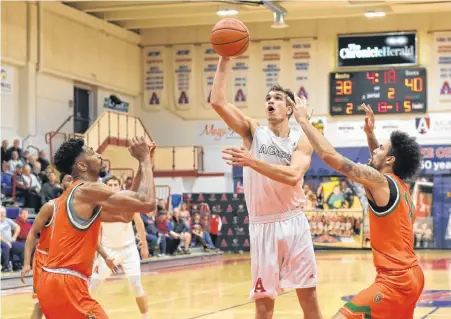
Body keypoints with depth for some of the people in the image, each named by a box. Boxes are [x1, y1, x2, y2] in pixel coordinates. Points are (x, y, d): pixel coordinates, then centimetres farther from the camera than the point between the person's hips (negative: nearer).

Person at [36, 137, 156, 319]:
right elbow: (147, 203, -16)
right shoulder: (88, 189, -9)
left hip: (53, 283, 10)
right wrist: (144, 160, -3)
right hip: (65, 285, -10)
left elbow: (125, 216, 25)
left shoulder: (76, 194, 21)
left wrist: (143, 165, 22)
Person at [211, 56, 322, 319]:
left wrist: (252, 162, -28)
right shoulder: (253, 131, 4)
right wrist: (225, 59, -13)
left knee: (308, 295, 4)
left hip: (294, 223, 0)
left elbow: (293, 176, -18)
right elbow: (218, 102, -10)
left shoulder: (301, 140, 2)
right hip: (263, 226, 0)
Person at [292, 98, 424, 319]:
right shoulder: (400, 185, 13)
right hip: (411, 276, 10)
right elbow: (378, 162, 37)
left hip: (395, 279, -10)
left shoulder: (380, 182, -12)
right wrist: (370, 133, 28)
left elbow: (331, 156, -15)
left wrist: (303, 120, -7)